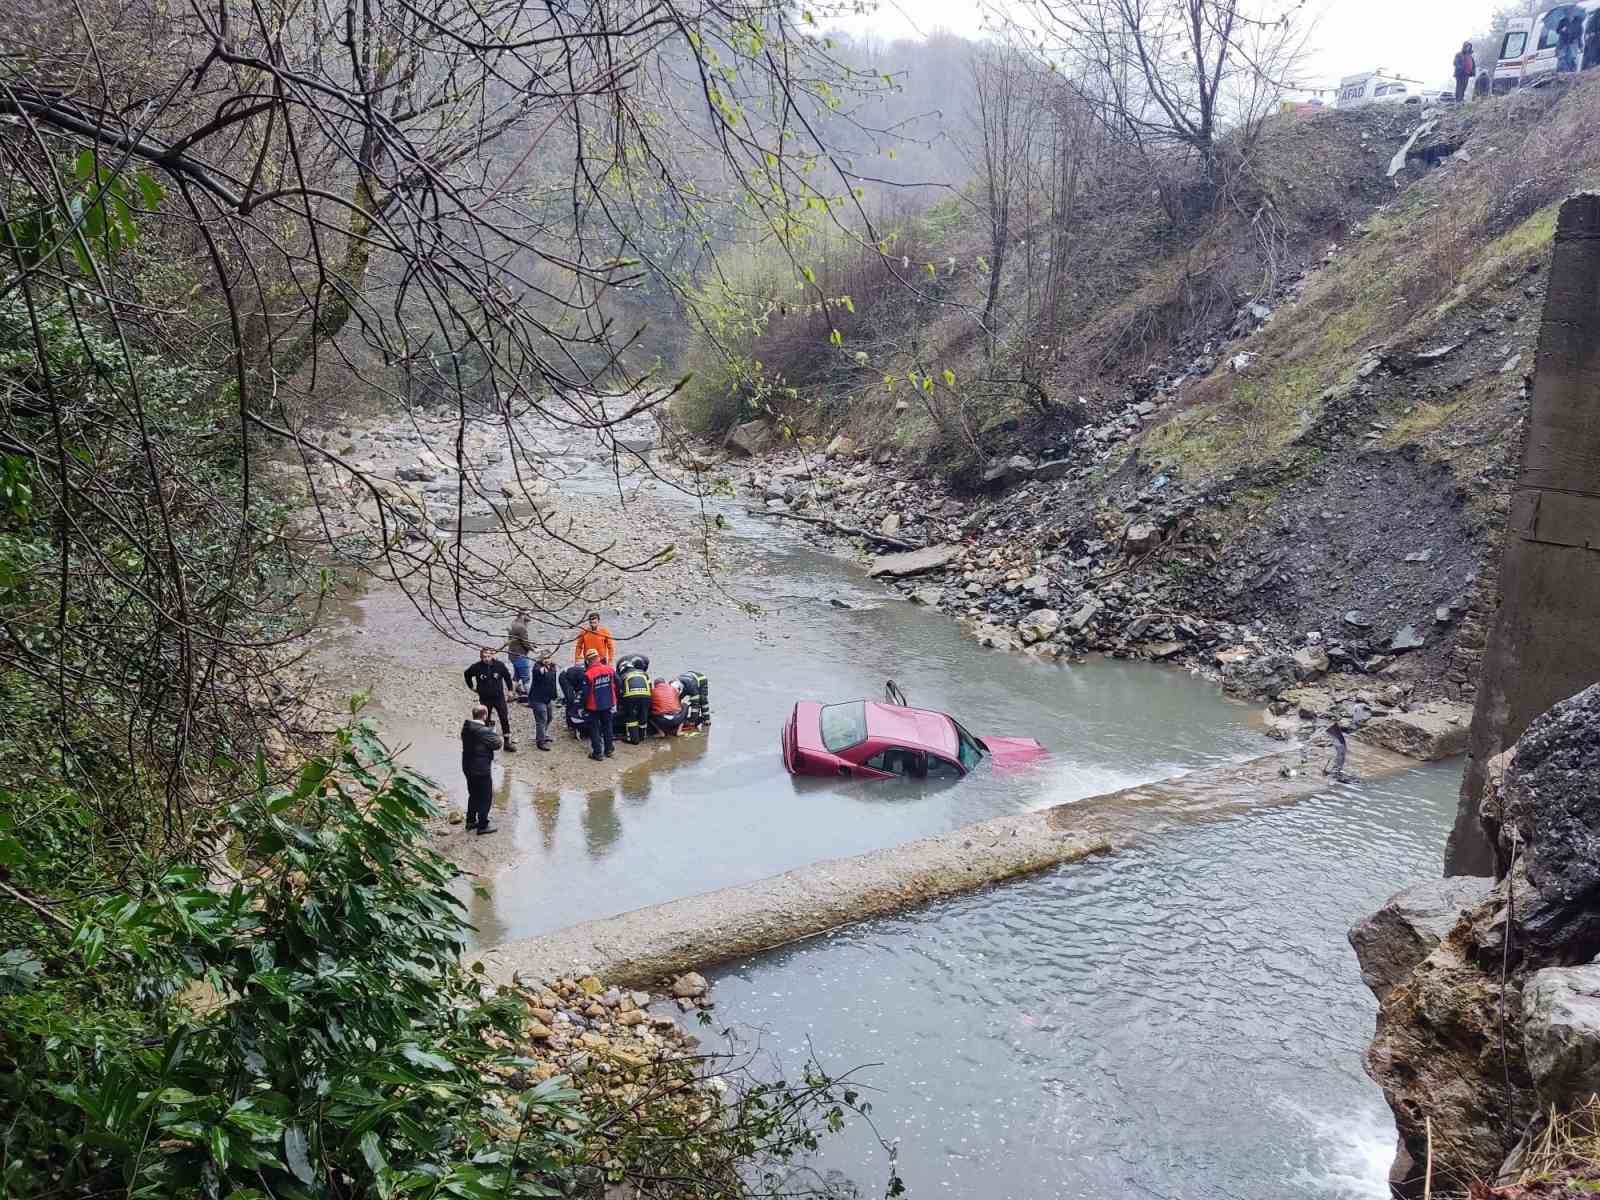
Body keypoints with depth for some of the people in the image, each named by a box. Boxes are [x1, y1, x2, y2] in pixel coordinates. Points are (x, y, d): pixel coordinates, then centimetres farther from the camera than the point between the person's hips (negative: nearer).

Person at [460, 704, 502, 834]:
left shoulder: (466, 728, 1)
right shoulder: (484, 731, -24)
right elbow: (497, 744, -17)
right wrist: (494, 733, 0)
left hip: (468, 768, 8)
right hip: (481, 770, -8)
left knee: (473, 794, 23)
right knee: (485, 797, 4)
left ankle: (471, 821, 32)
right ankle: (482, 825, 8)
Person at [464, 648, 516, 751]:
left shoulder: (499, 665, -11)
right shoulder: (477, 667, -11)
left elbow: (507, 676, 7)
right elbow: (467, 674, 11)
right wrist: (472, 686, 10)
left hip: (499, 697, 0)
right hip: (485, 699, 1)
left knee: (505, 719, -6)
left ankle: (508, 742, 2)